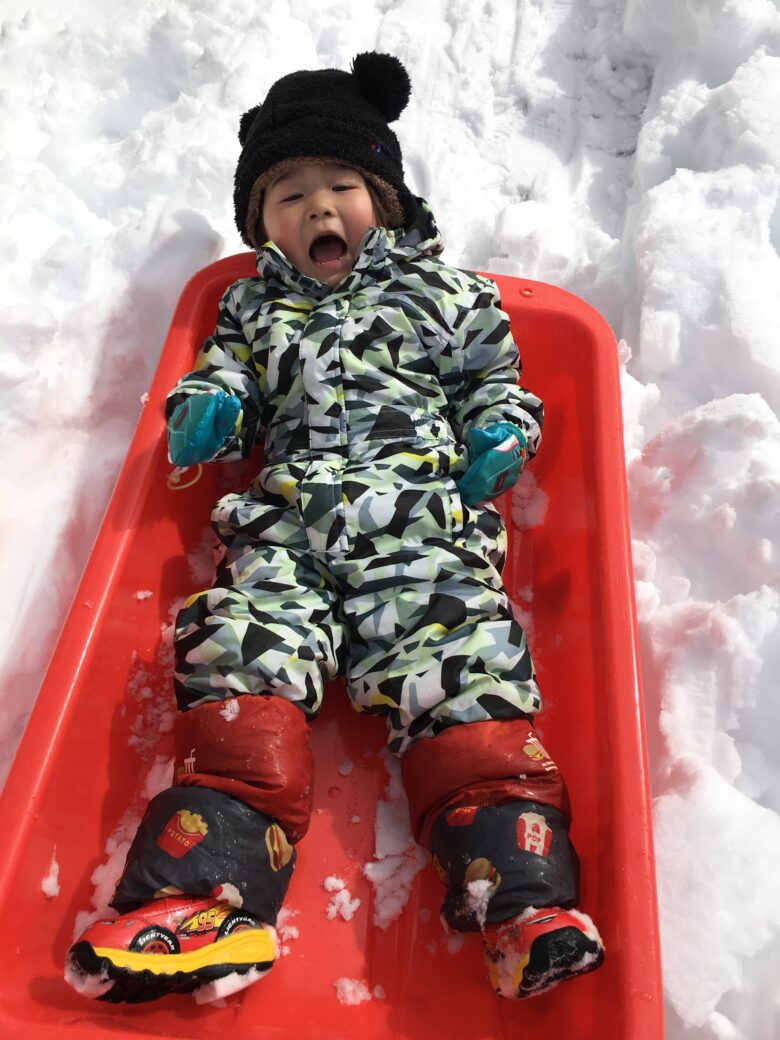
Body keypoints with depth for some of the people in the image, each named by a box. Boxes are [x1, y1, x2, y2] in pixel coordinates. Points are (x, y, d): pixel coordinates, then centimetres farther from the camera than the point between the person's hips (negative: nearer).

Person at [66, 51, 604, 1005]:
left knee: (459, 663, -19)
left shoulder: (443, 290, 23)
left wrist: (499, 433, 2)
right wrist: (204, 408, 6)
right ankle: (212, 889, -19)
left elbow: (495, 379, 23)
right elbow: (228, 371, 29)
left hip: (422, 517, -1)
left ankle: (523, 894, -19)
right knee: (243, 653, -19)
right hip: (287, 516, 2)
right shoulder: (256, 304, 28)